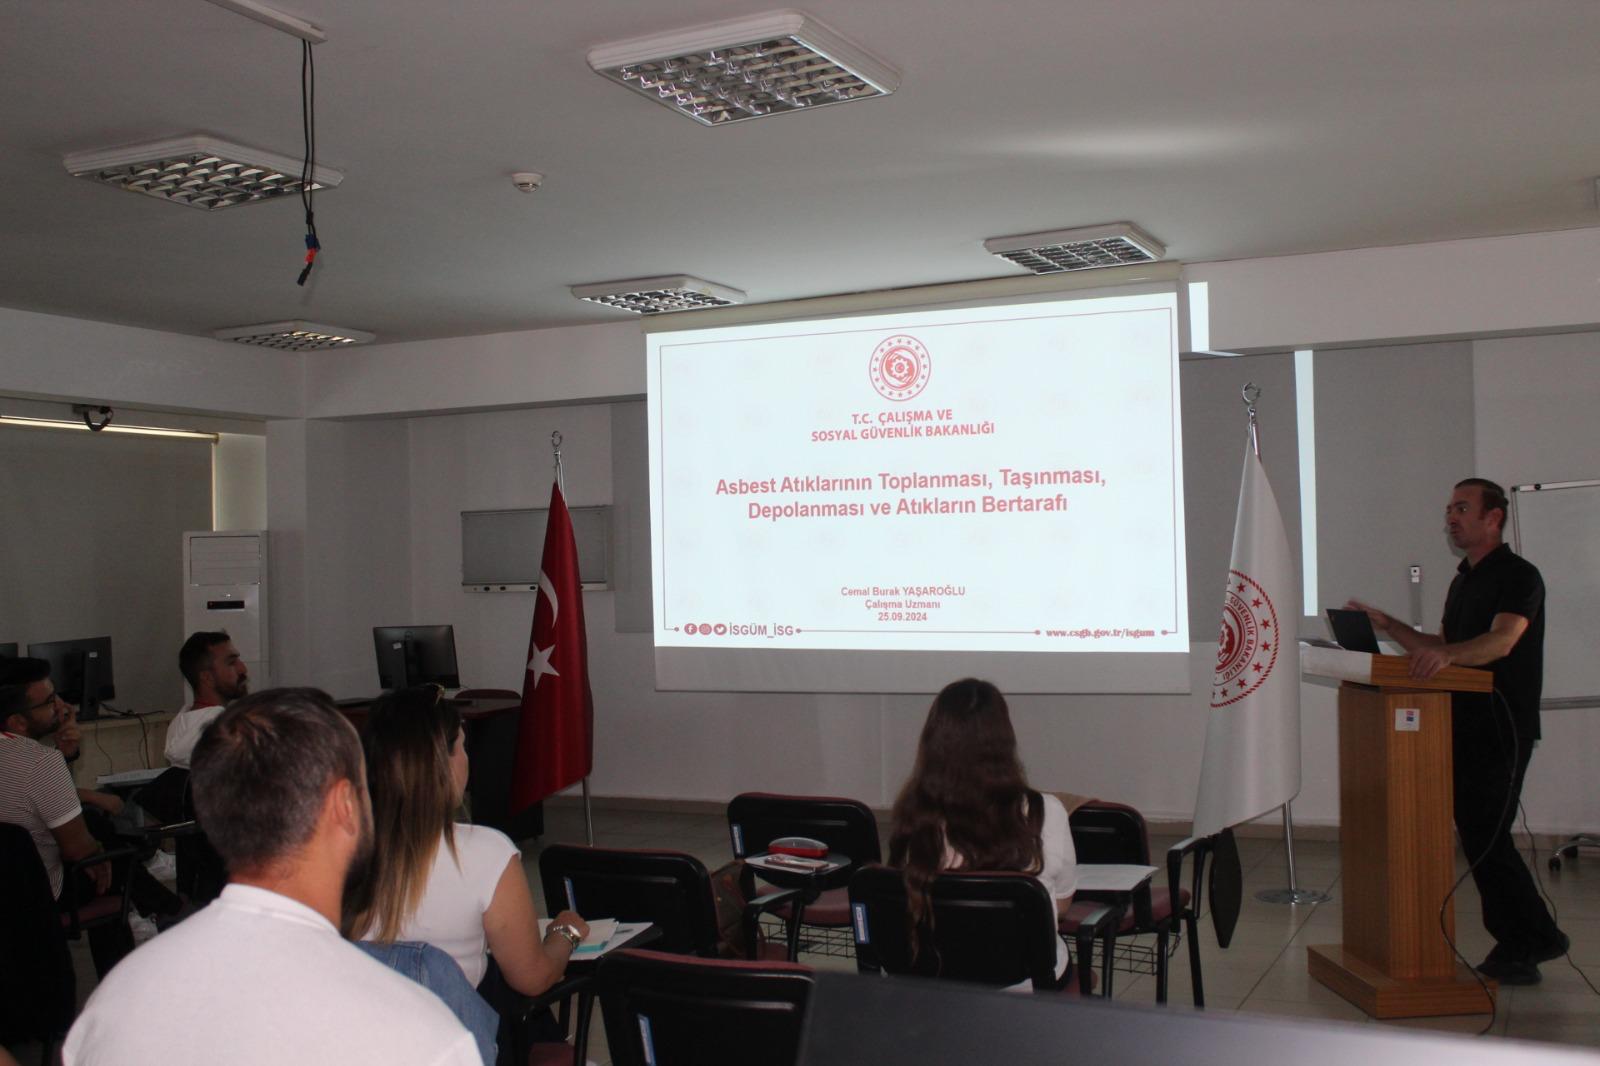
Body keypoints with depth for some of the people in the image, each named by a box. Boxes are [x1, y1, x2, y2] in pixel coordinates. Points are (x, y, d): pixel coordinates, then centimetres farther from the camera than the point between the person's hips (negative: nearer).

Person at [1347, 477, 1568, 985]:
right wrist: (1389, 626, 10)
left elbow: (1501, 641, -27)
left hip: (1502, 728, -9)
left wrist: (1446, 655, -45)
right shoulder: (1463, 581, 18)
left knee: (1485, 836, -9)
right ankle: (1528, 941, 20)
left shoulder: (1519, 576, -11)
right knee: (1477, 835, 10)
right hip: (1464, 726, 9)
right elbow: (1441, 646, 22)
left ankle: (1524, 946, 4)